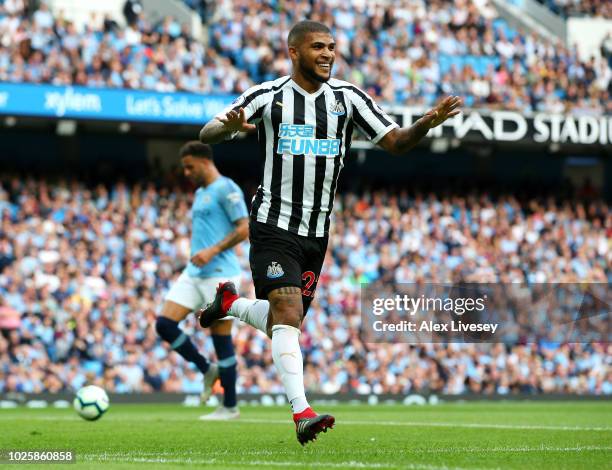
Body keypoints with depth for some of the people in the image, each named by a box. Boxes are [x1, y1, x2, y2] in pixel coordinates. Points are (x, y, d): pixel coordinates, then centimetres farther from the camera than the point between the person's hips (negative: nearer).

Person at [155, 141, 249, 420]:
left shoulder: (226, 188, -8)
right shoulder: (199, 194, 19)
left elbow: (244, 229, -15)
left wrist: (212, 251, -21)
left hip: (219, 274, -9)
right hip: (193, 274, 9)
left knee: (221, 339, -4)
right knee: (164, 324, -4)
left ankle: (230, 407, 5)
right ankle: (207, 370, 12)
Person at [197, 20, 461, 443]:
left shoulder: (347, 98, 5)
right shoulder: (268, 96, -4)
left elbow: (396, 142, 3)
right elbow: (206, 134, -5)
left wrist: (426, 124, -18)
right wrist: (230, 127, -29)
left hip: (317, 233, 5)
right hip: (274, 227, -5)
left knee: (282, 323, 12)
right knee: (287, 314, -20)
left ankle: (230, 303, 41)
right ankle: (302, 412, -24)